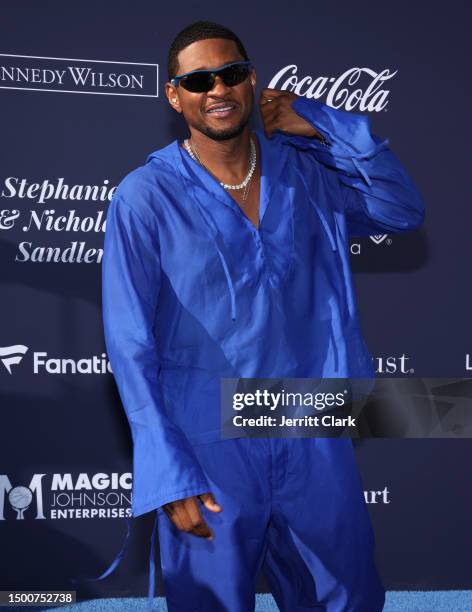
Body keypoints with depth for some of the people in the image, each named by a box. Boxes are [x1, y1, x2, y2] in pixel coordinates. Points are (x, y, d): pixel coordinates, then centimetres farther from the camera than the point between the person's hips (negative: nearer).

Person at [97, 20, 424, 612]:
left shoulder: (302, 169, 3)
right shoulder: (146, 196, -9)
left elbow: (404, 211, 2)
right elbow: (130, 344, -10)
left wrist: (319, 122, -6)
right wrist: (170, 476, -14)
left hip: (313, 437, 4)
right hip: (207, 449, -4)